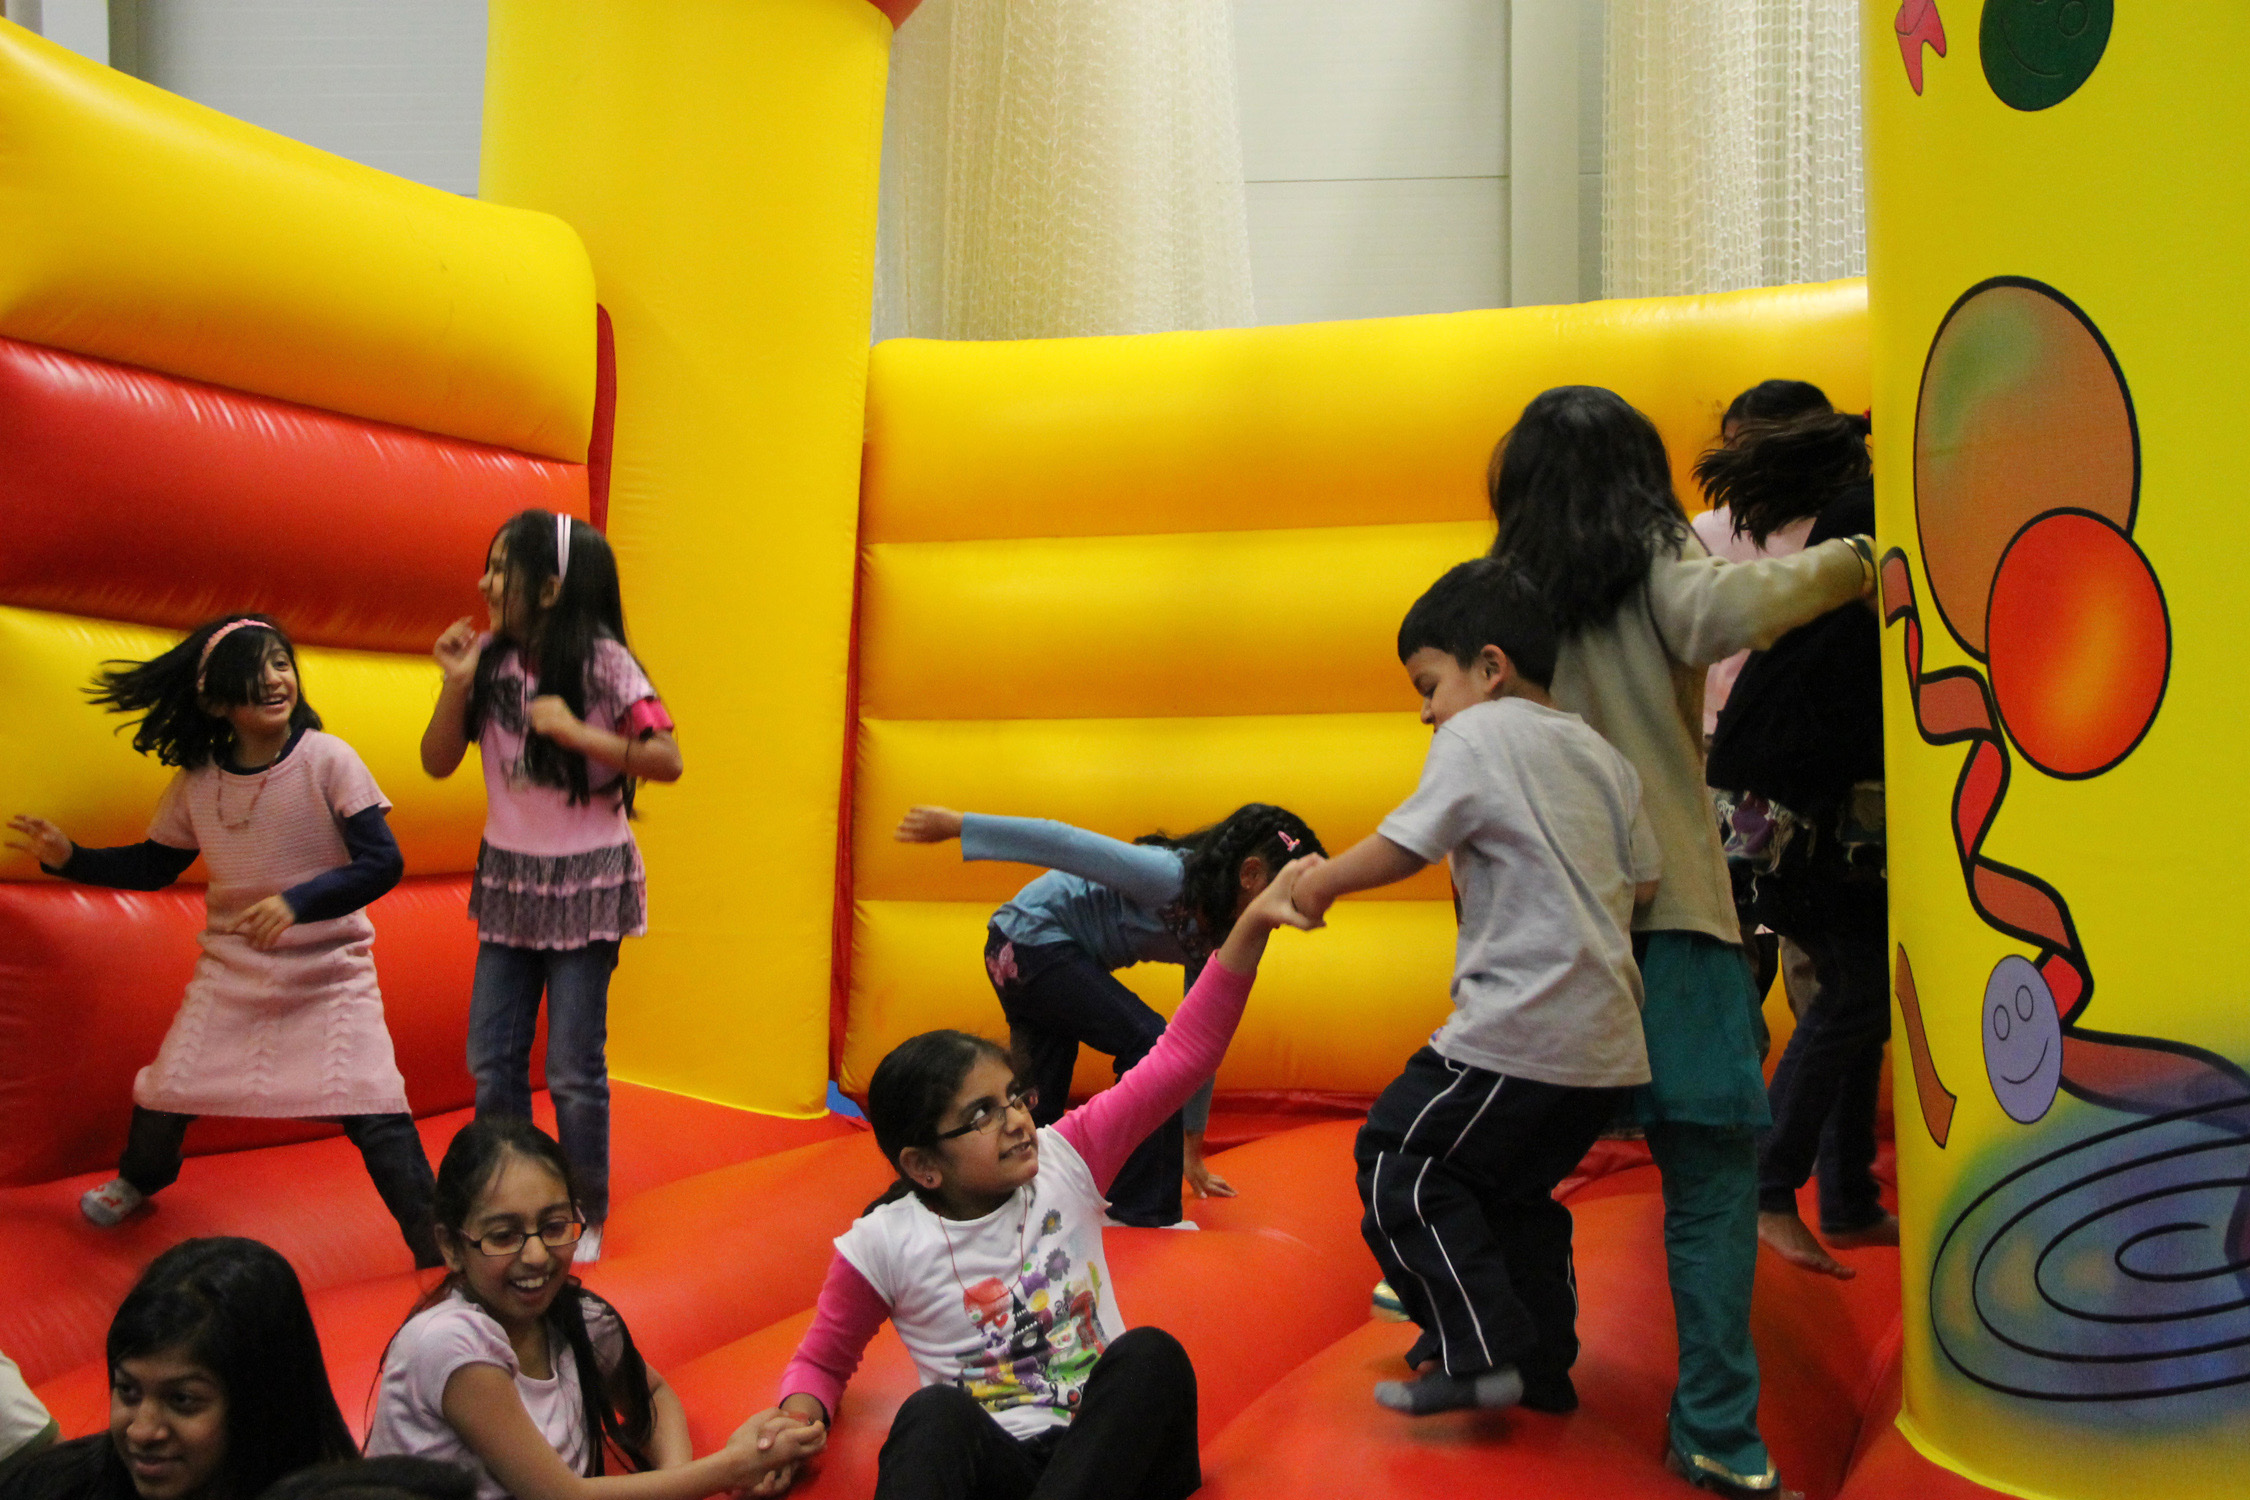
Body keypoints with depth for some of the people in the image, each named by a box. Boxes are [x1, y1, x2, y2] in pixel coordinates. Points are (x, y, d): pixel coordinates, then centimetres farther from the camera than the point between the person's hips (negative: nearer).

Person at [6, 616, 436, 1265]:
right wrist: (70, 858, 0)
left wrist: (296, 901, -31)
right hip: (231, 969, 4)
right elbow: (154, 866, 14)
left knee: (374, 1113, -13)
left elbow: (383, 862, -20)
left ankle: (437, 1247, 2)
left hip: (329, 972, -4)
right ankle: (139, 1178, 47)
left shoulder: (327, 760, -15)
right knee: (166, 1093, 10)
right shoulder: (196, 780, -2)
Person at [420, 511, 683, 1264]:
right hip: (508, 875, 5)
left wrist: (574, 730, -24)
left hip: (585, 880, -5)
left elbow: (666, 760, -17)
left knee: (573, 1067, 2)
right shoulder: (490, 658, 0)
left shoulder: (603, 663, -13)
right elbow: (437, 762, 2)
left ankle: (585, 1217, 21)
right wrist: (456, 685, -11)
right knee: (491, 1059, 11)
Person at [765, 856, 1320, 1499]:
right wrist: (800, 1414, -12)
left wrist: (1252, 924, -15)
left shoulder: (1064, 1161, 1)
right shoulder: (885, 1244, -2)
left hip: (1105, 1447, 2)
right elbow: (822, 1360, 14)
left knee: (1151, 1354, -28)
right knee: (934, 1414, -34)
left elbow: (1180, 1057, -6)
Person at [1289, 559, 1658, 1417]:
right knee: (1511, 1185, 22)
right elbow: (1642, 882, 15)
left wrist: (1317, 885, 4)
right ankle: (1543, 1365, 27)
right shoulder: (1602, 755, 16)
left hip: (1523, 1031, -9)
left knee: (1399, 1162, 0)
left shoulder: (1478, 735, -6)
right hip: (1610, 1043, 9)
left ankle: (1480, 1353, -3)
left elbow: (1401, 846, -10)